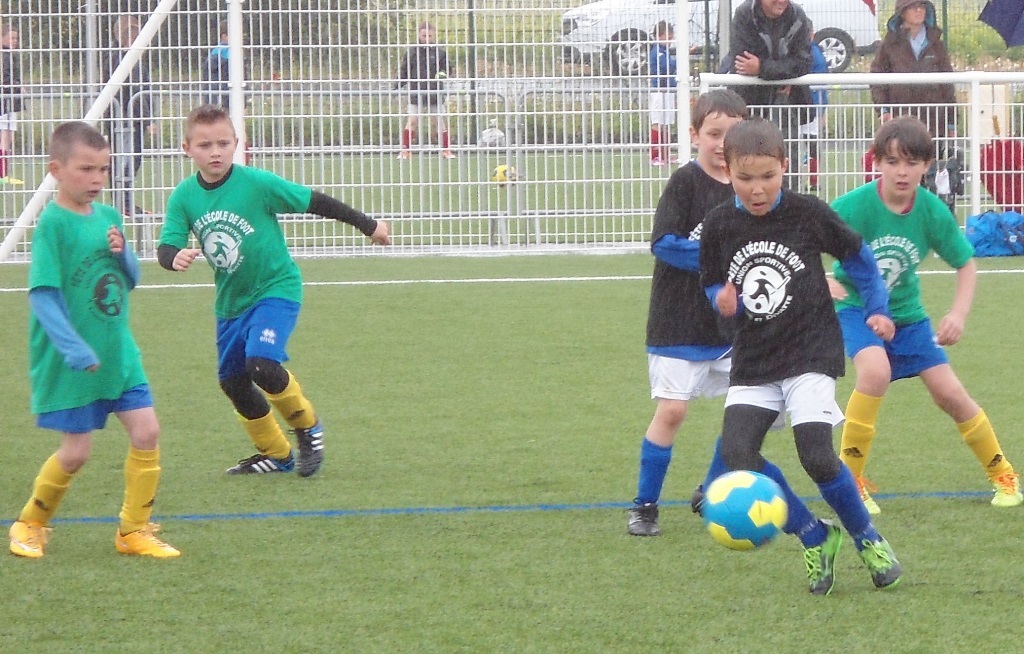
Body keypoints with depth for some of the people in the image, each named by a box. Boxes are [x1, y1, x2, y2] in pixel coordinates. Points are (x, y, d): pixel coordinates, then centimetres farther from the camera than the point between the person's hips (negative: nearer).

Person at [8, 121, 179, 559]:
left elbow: (131, 280, 14)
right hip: (71, 361, -6)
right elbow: (42, 293, -21)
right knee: (76, 451, 0)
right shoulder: (52, 223, -16)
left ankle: (134, 530, 13)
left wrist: (123, 253, -8)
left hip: (118, 352, 6)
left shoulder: (109, 217, 5)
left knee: (146, 431, 0)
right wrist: (74, 349, -29)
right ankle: (30, 525, 23)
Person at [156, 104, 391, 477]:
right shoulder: (184, 198, -8)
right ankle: (275, 455, 32)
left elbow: (315, 203, -10)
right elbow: (166, 247, -12)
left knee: (261, 363, -25)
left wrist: (368, 226, -2)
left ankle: (307, 427, 1)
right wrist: (175, 258, -38)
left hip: (276, 289, -6)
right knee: (232, 381, 12)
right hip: (231, 301, 6)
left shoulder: (256, 183, -19)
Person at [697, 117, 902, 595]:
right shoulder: (719, 225, -1)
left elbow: (856, 255, 9)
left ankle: (869, 540, 6)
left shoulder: (808, 214, -6)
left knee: (815, 453, -20)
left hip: (811, 353, -3)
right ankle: (815, 539, 4)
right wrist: (724, 301, -9)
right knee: (735, 455, -15)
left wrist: (876, 308, 8)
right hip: (753, 363, 3)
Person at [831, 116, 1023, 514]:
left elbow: (966, 264, -1)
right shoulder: (852, 207, -25)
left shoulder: (933, 213, -15)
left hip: (906, 313, 3)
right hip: (857, 308, -3)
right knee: (876, 371, -31)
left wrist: (959, 313, -15)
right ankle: (850, 480, -16)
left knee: (949, 393, 1)